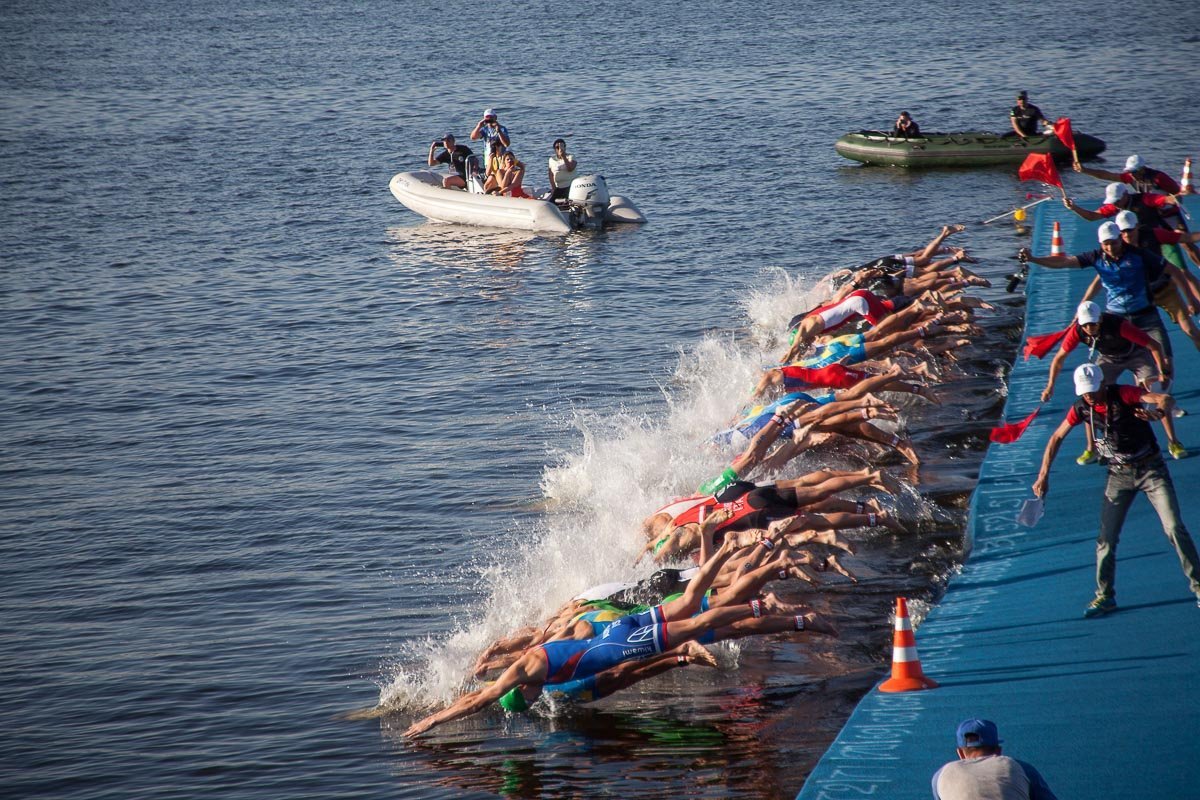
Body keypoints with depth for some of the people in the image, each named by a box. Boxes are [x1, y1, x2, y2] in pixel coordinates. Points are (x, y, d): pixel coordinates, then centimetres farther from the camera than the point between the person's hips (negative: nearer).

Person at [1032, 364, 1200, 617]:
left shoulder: (1123, 394, -20)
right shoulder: (1081, 409, -7)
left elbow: (1167, 399, -32)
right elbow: (1056, 438, 7)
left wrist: (1159, 411, -57)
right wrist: (1043, 476, 1)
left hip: (1151, 469, -4)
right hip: (1118, 475, 4)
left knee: (1174, 528, -10)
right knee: (1106, 538, 0)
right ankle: (1105, 596, 12)